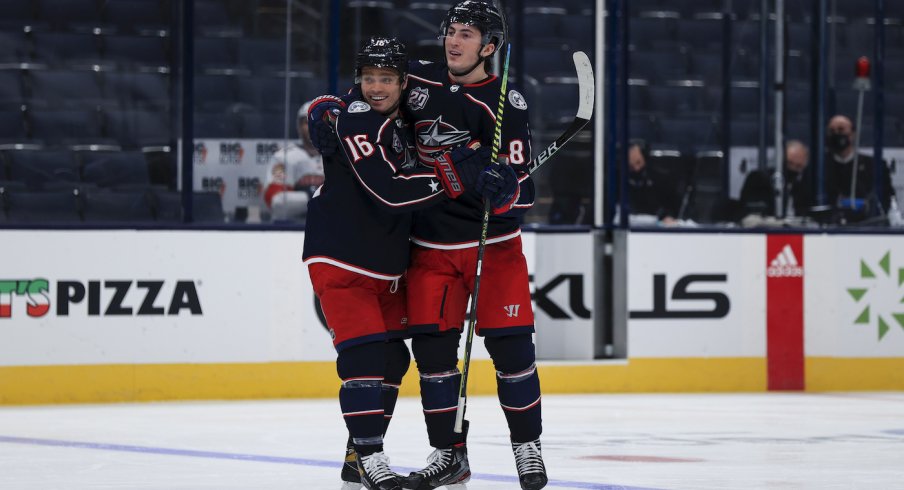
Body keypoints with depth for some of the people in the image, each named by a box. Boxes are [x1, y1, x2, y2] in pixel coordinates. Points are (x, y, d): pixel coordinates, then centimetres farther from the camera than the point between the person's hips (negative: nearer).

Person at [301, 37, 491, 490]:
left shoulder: (406, 123, 9)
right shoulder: (356, 119, -16)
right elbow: (387, 190, -26)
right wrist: (454, 176, -29)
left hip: (385, 263, 9)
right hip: (340, 260, -9)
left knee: (393, 359, 10)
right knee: (364, 356, -16)